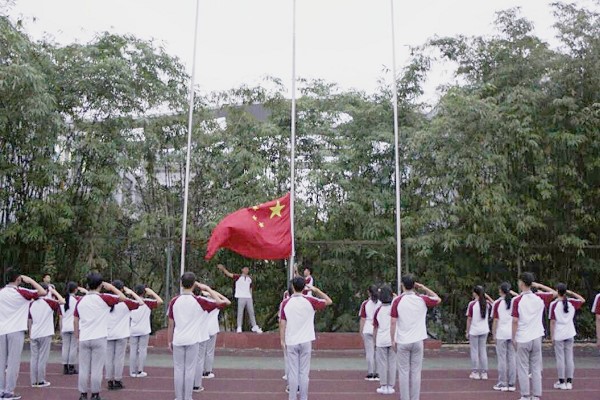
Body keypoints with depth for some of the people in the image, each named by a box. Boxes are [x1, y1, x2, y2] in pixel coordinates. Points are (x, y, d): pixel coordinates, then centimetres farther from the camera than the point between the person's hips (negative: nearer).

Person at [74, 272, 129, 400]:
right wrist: (111, 287, 7)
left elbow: (75, 320, 12)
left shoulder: (80, 301, 6)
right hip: (99, 338, -4)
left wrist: (77, 335, 24)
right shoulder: (103, 298, -8)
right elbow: (123, 297, -2)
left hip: (84, 339, 4)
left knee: (83, 368, 10)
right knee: (96, 369, 3)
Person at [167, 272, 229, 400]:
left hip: (177, 340, 2)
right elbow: (220, 302, -4)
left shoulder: (174, 301, -3)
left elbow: (171, 324, 2)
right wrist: (207, 288, 0)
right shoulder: (198, 301, -9)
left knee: (178, 369, 9)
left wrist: (169, 341, 12)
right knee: (190, 370, 6)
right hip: (192, 340, -2)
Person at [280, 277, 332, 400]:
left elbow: (282, 323, -2)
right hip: (305, 341, 0)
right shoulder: (309, 301, -6)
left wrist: (282, 340, 7)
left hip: (291, 342, 0)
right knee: (304, 372, 6)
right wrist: (316, 290, 8)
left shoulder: (286, 303, -4)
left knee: (293, 372, 5)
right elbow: (329, 301, 5)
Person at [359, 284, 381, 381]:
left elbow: (362, 319, -1)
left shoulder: (365, 304, -2)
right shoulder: (381, 303, 0)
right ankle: (377, 374, 10)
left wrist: (361, 331, 6)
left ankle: (370, 374, 3)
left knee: (369, 352, 3)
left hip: (368, 330, -1)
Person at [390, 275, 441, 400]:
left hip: (402, 342, -1)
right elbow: (438, 299, 16)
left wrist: (393, 340, 1)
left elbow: (393, 322, -8)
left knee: (404, 372, 5)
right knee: (416, 372, 7)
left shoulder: (397, 301, -8)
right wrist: (424, 288, 14)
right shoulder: (422, 299, -3)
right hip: (417, 341, 2)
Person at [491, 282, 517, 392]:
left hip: (501, 334, -4)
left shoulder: (497, 303, -6)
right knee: (512, 358, 8)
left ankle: (502, 384, 5)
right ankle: (512, 384, 10)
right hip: (513, 333, 4)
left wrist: (494, 334, 1)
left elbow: (495, 321, -5)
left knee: (502, 358, 2)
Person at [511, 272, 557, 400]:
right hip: (536, 338, 4)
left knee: (523, 369, 5)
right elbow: (554, 293, 18)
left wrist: (513, 337, -2)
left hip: (523, 339, -4)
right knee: (536, 368, 10)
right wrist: (539, 285, 14)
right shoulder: (539, 297, -1)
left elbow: (515, 321, -12)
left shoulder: (517, 300, -12)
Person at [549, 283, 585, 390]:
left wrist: (552, 336, -3)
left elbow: (552, 322, -10)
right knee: (569, 357, 9)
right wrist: (571, 293, 13)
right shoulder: (572, 302, -2)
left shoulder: (554, 304, -12)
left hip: (558, 335, -3)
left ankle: (561, 382, 8)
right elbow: (582, 300, 19)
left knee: (560, 358, 3)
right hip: (569, 334, 3)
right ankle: (569, 382, 13)